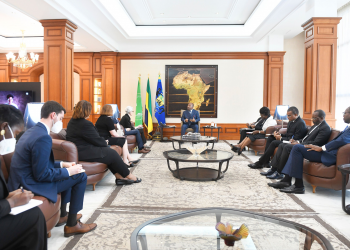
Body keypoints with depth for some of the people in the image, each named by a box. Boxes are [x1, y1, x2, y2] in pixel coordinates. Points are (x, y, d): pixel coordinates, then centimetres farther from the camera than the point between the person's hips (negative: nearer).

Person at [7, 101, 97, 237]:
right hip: (31, 184, -10)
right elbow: (41, 175, -23)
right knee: (80, 176, -4)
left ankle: (62, 215, 31)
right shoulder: (43, 137, -24)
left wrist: (62, 164, 10)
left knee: (69, 174, 23)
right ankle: (72, 224, 7)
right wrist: (68, 171, -12)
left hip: (23, 180, 10)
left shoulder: (33, 131, 8)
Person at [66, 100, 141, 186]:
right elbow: (97, 140, -15)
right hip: (84, 154, -10)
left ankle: (119, 177, 7)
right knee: (112, 154, -1)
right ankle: (128, 176, 12)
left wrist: (103, 142, 8)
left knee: (110, 151, 9)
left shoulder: (72, 121, 11)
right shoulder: (85, 124, -22)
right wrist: (105, 143, 7)